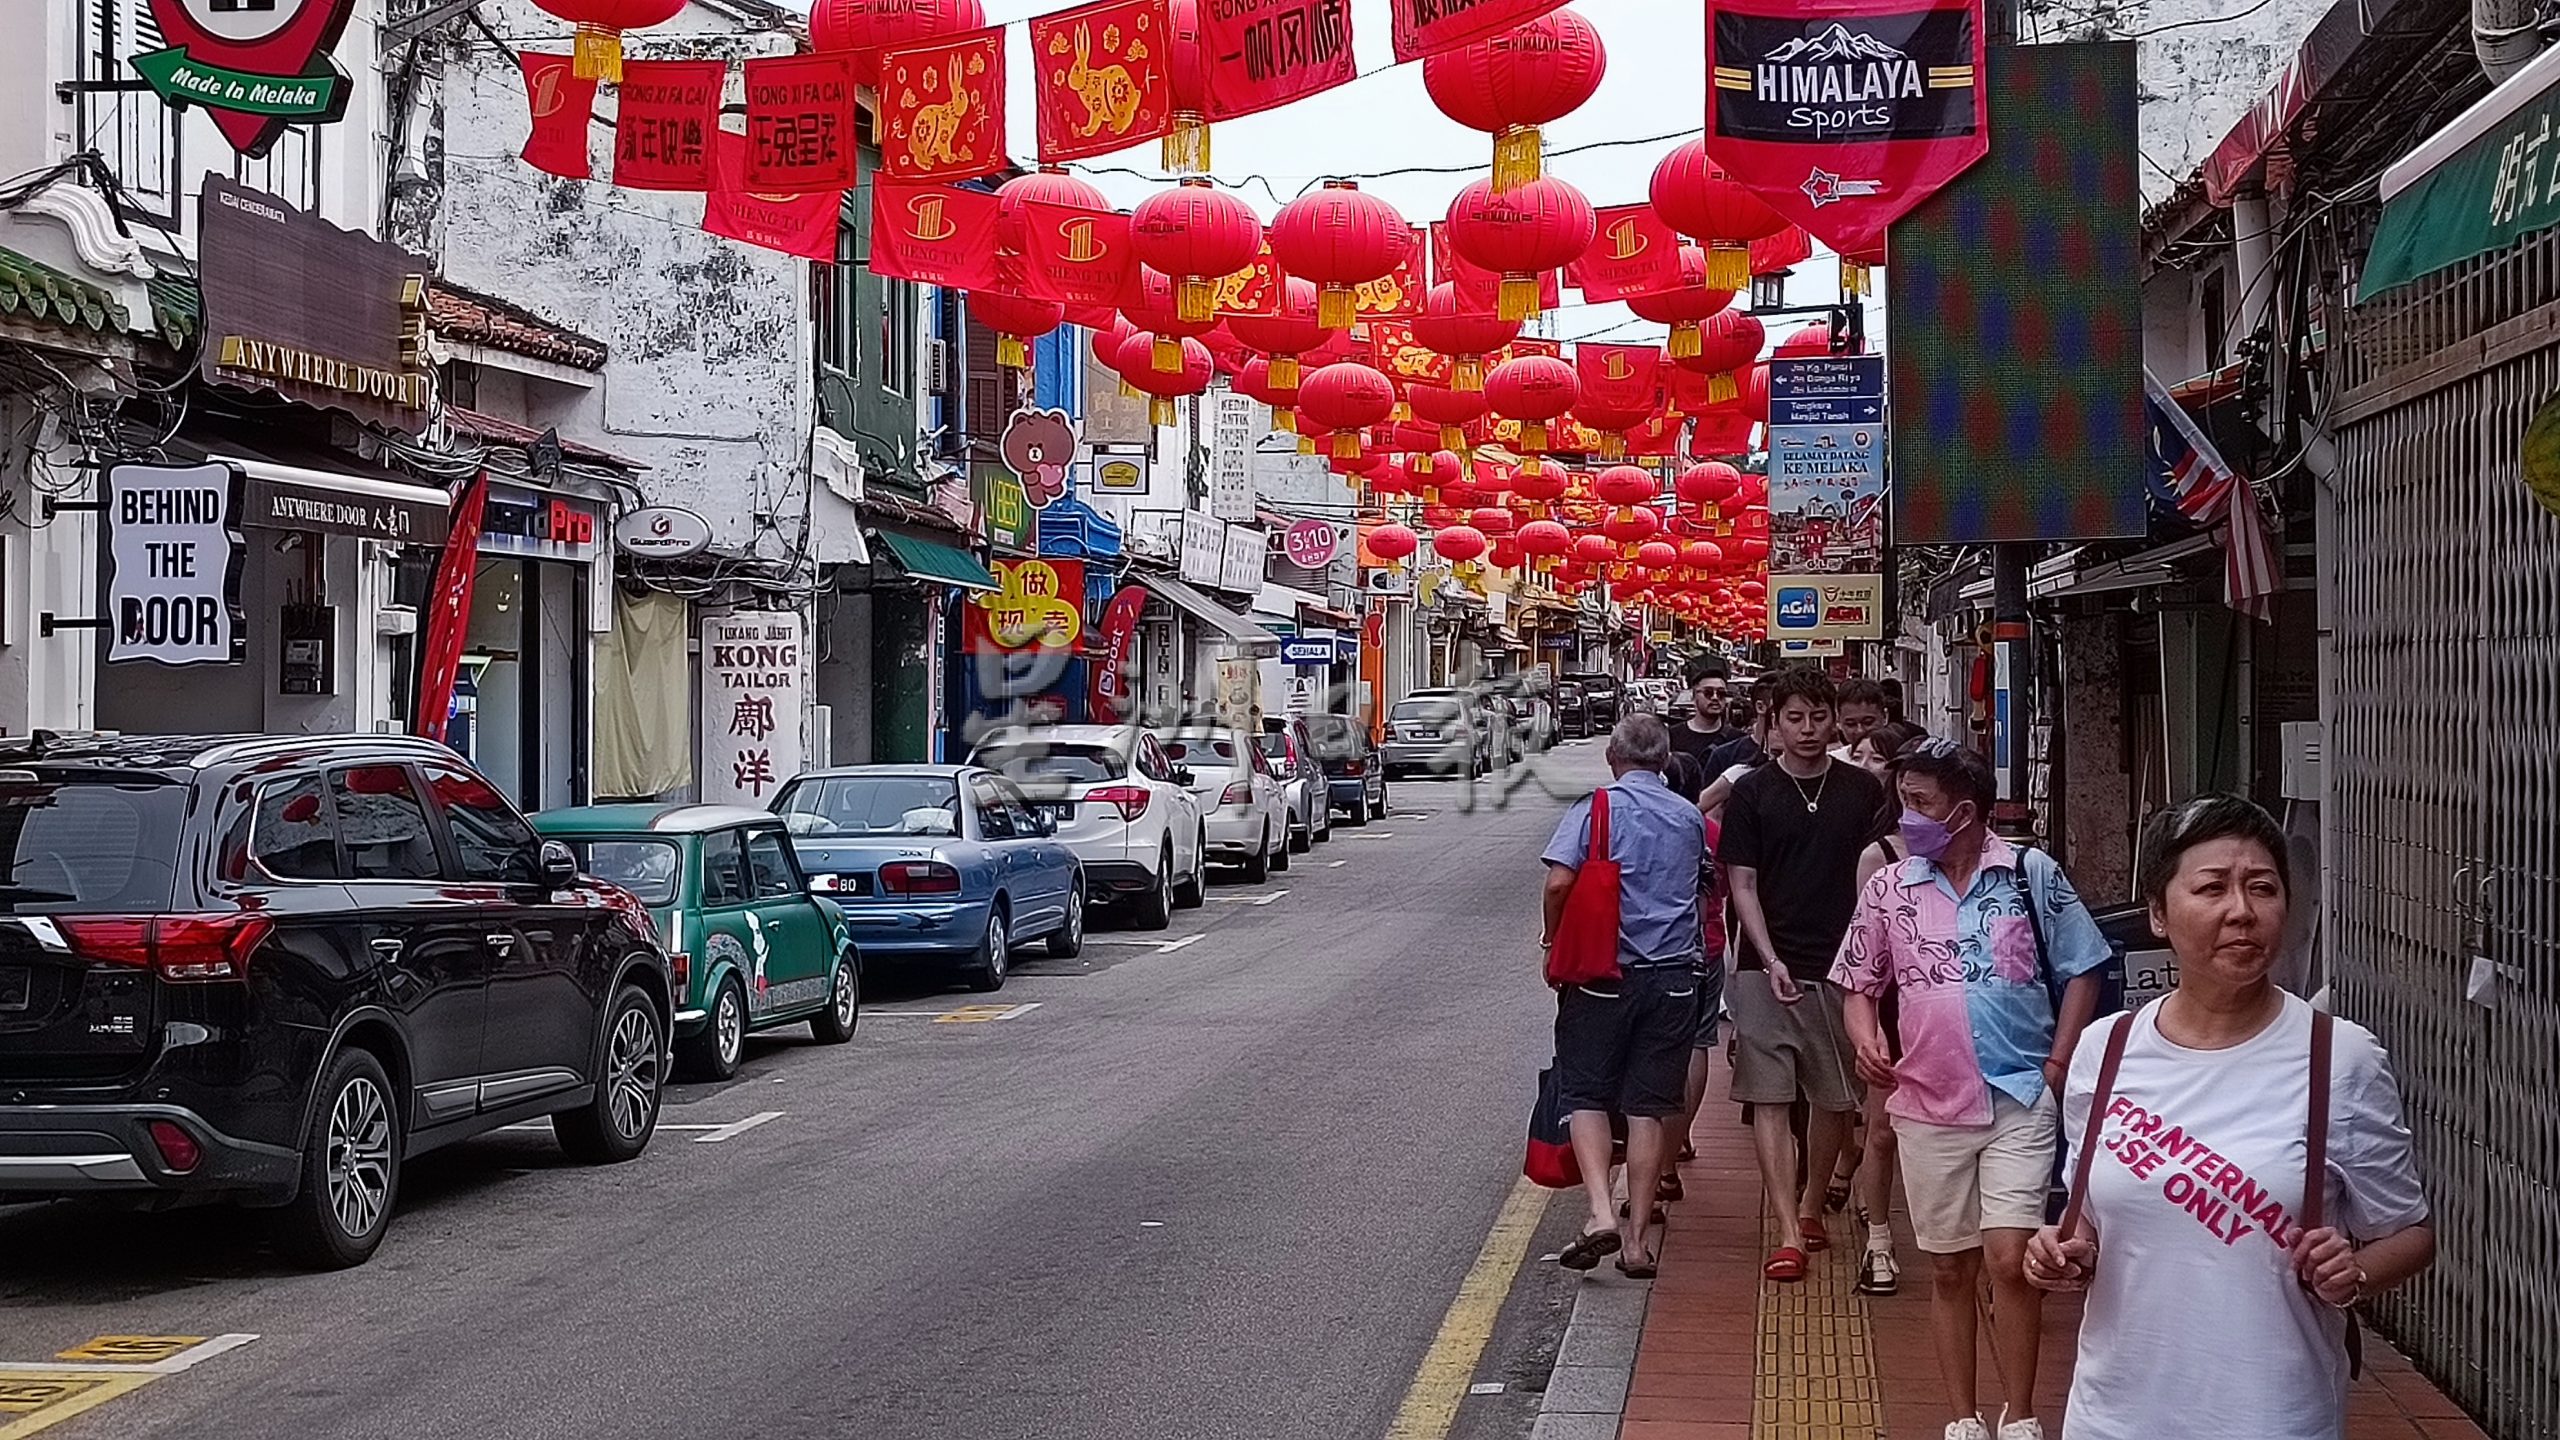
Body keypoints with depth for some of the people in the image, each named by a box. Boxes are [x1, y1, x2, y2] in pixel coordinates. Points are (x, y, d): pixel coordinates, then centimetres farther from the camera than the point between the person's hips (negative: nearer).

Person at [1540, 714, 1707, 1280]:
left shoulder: (1595, 809, -6)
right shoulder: (1689, 818, 7)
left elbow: (1559, 881, -15)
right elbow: (1708, 878, 18)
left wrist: (1553, 942, -1)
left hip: (1602, 973, -3)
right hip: (1673, 975, 3)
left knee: (1586, 1095, 7)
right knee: (1649, 1106, 6)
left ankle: (1601, 1212, -12)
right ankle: (1638, 1240, 6)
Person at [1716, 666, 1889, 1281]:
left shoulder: (1862, 790, 6)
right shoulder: (1752, 792, 1)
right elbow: (1742, 884, -1)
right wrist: (1771, 961, -11)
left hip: (1842, 966, 2)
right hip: (1768, 969, -2)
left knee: (1835, 1097, 10)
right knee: (1769, 1098, -7)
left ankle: (1810, 1206, 30)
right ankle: (1789, 1235, -7)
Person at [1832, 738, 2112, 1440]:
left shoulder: (2033, 874, -4)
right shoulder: (1889, 888, 2)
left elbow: (2081, 971, 4)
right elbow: (1859, 984, 12)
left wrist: (2057, 1065, -4)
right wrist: (1865, 1034, -9)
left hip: (2021, 1100, -3)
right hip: (1929, 1106, 3)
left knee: (2009, 1261, -11)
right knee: (1949, 1270, 10)